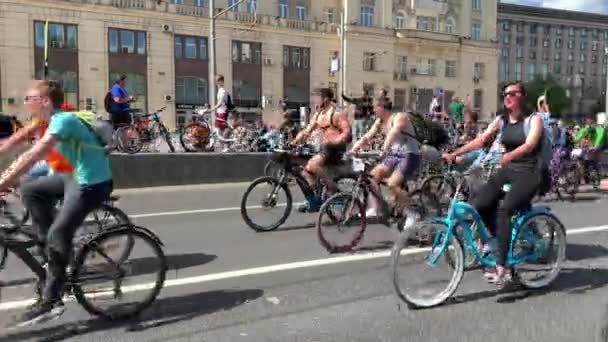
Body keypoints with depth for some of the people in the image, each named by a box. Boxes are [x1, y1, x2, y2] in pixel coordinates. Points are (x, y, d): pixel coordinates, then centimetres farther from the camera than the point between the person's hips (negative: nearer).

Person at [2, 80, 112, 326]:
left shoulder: (63, 120, -19)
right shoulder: (54, 121, 12)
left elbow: (33, 156, -28)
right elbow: (30, 155, 13)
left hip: (92, 183, -10)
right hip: (74, 176, 10)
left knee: (57, 235, -10)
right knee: (29, 191, 10)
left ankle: (51, 302, 1)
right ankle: (53, 247, 15)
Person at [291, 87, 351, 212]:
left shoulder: (336, 113, -9)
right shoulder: (318, 115, 15)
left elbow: (347, 132, -17)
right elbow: (307, 130, 11)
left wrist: (333, 141, -31)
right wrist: (295, 141, -4)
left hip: (335, 148, -9)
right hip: (324, 148, 9)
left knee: (312, 165, -29)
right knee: (306, 172, 2)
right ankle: (313, 201, 10)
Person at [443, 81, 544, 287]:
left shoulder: (534, 119, -6)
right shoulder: (501, 121, 9)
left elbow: (529, 144, -23)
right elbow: (480, 140, -1)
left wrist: (509, 155, -44)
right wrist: (454, 153, -14)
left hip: (529, 173, -5)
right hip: (508, 171, 5)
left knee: (504, 210, -27)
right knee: (479, 205, -16)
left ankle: (502, 268, -22)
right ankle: (499, 239, 12)